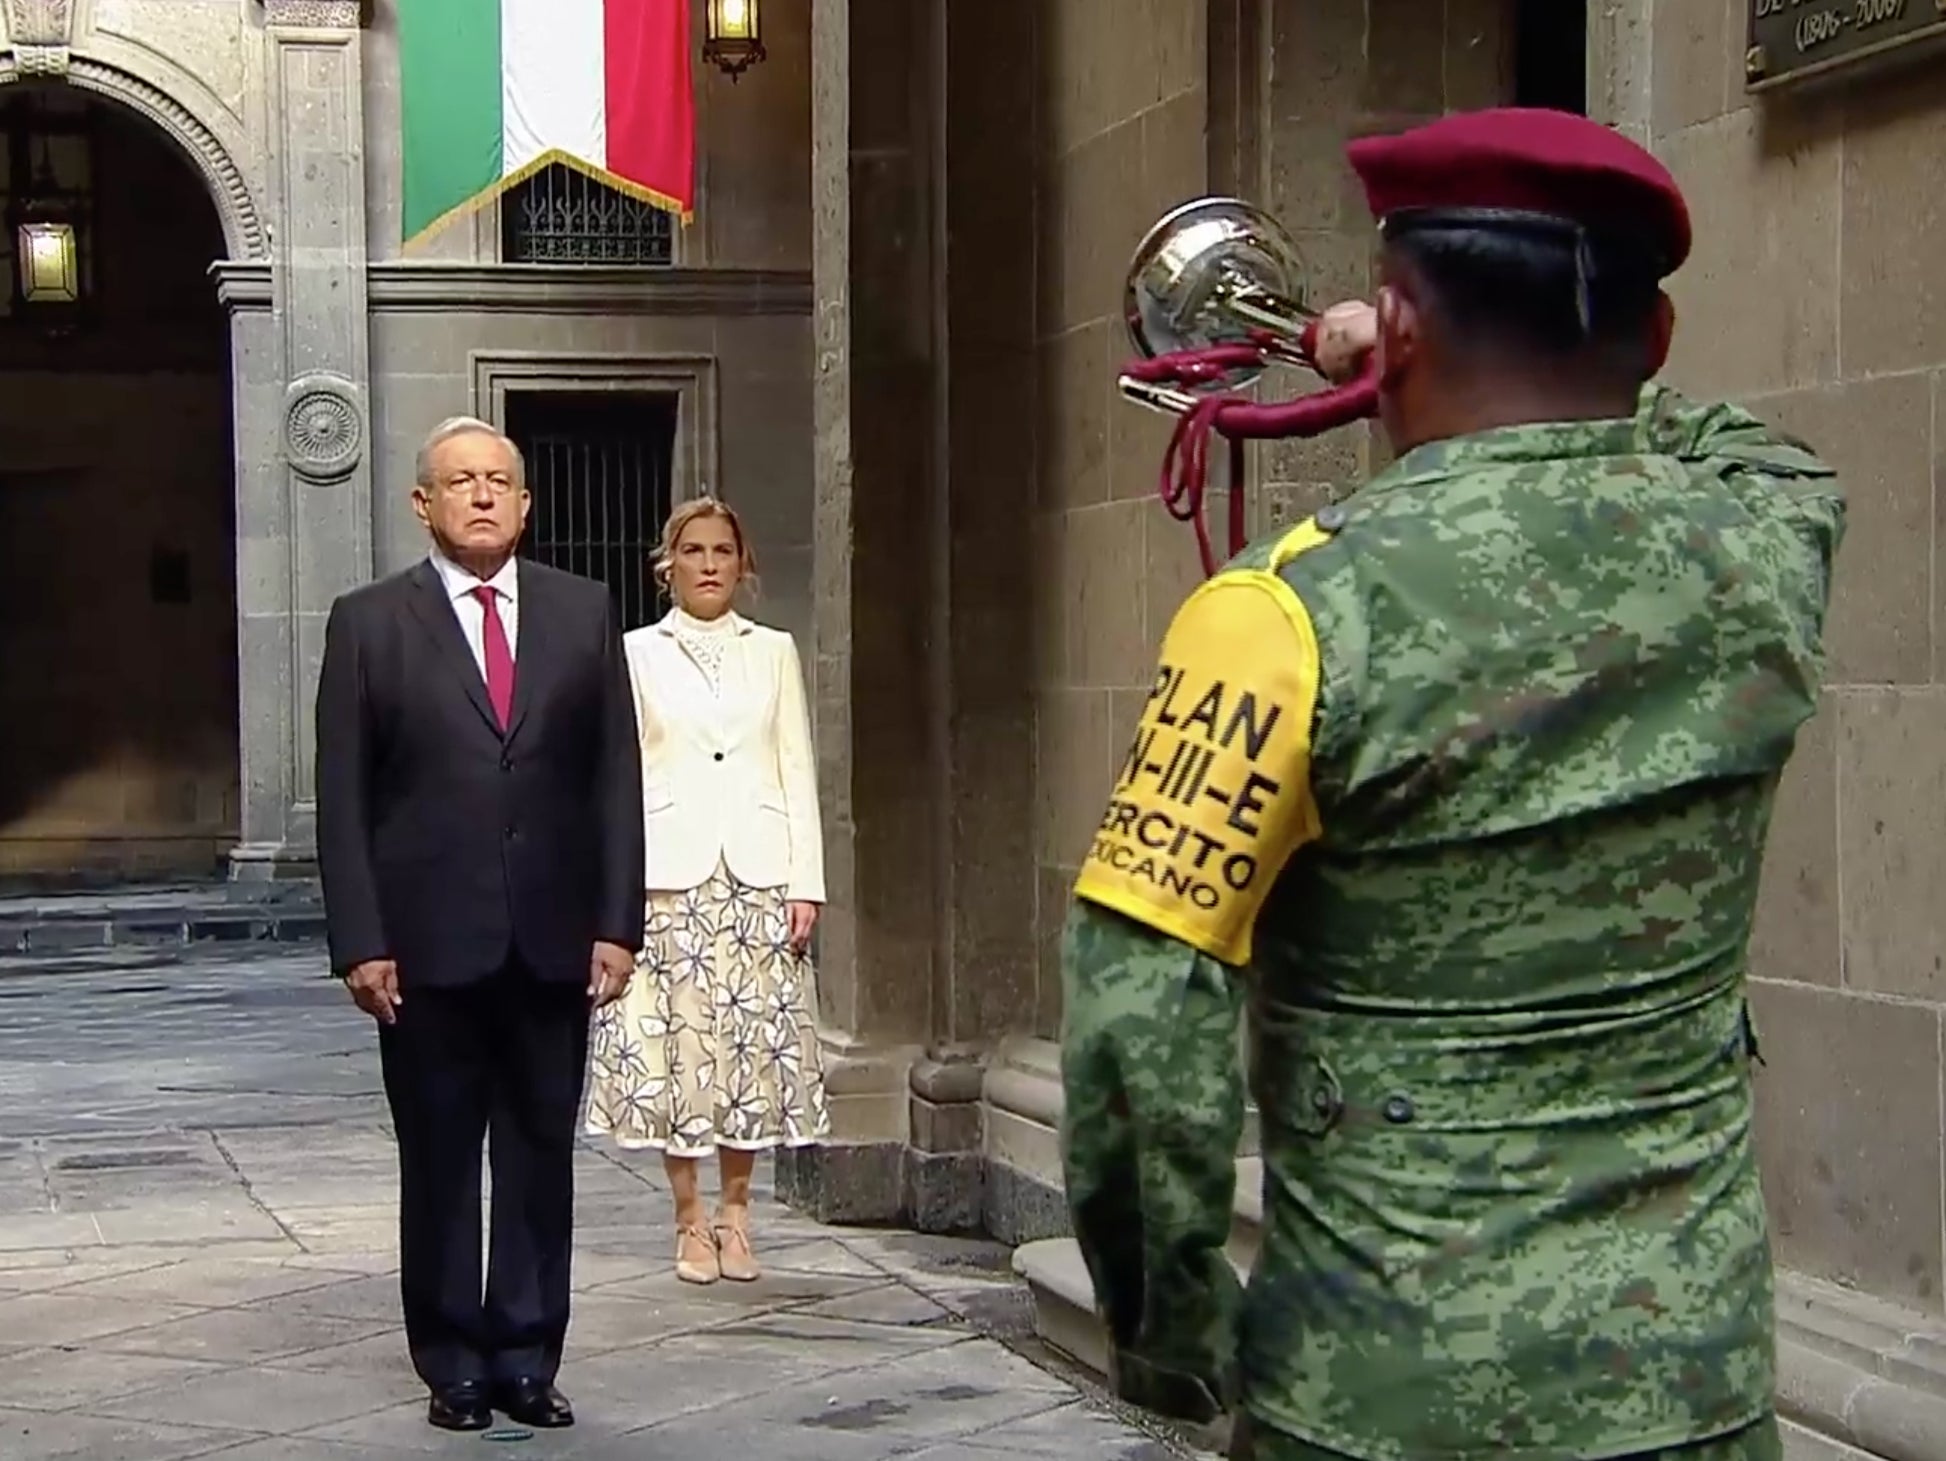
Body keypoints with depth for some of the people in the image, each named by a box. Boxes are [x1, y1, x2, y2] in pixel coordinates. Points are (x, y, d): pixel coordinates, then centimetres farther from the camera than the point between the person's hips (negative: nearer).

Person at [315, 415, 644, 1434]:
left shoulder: (583, 613, 8)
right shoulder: (369, 622, 2)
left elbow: (615, 776, 6)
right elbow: (343, 796, -1)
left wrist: (616, 923, -1)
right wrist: (360, 943, -8)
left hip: (554, 940, 2)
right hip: (430, 941, -2)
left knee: (541, 1159, 7)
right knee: (439, 1165, 6)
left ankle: (526, 1360, 16)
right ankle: (454, 1366, 15)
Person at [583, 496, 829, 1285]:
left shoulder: (773, 652, 11)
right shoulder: (636, 654, 7)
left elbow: (797, 772, 9)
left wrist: (806, 884, 1)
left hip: (758, 873, 1)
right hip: (669, 874, -1)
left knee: (755, 1041, 1)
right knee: (673, 1043, -2)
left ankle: (734, 1212, 12)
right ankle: (691, 1220, 8)